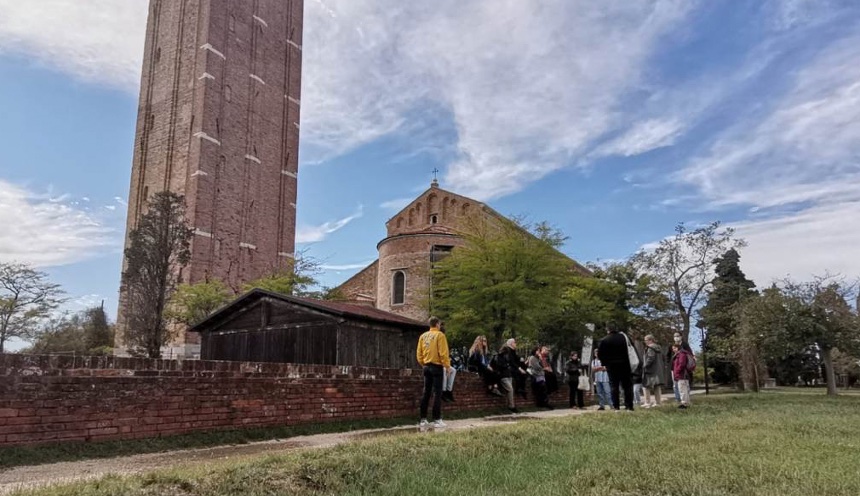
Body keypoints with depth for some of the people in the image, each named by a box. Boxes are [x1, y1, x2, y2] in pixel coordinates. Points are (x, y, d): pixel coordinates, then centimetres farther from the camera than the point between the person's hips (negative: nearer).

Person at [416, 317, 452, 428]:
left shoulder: (423, 336, 9)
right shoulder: (439, 335, -9)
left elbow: (419, 353, 10)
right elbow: (443, 353, -14)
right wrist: (447, 366, -6)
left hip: (426, 367, 6)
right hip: (437, 367, -6)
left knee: (426, 393, 10)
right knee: (437, 393, -4)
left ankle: (423, 419, 11)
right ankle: (437, 420, -5)